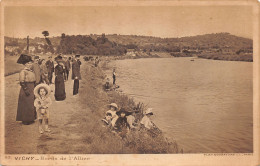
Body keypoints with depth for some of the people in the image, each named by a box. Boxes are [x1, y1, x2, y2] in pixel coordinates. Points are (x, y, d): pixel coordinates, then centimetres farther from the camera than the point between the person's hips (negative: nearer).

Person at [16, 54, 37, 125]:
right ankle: (25, 120, 5)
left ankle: (30, 119, 23)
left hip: (32, 90, 9)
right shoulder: (23, 72, -15)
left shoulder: (31, 71, 11)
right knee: (26, 105, -3)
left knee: (31, 104, 13)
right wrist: (26, 90, -22)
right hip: (26, 90, -9)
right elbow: (22, 82, -19)